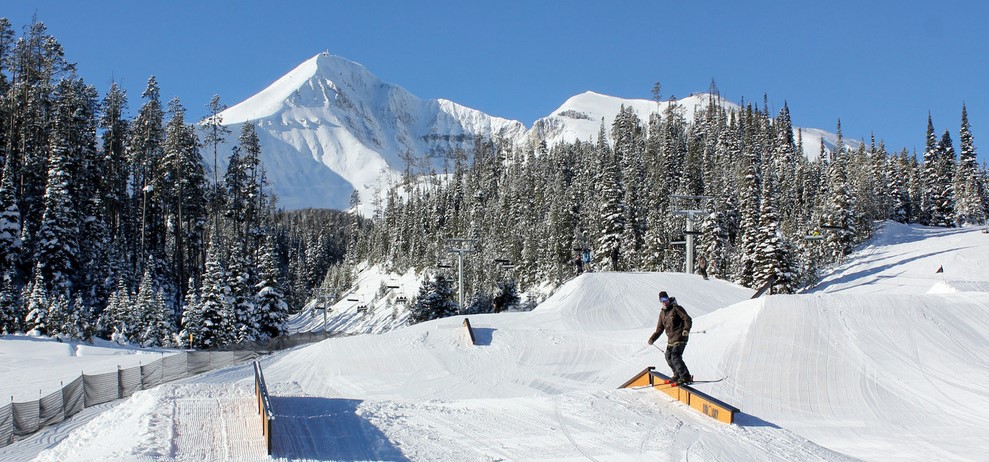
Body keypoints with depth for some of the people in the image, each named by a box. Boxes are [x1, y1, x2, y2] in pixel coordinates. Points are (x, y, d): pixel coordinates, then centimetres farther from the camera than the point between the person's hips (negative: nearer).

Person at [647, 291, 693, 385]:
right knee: (668, 357, 11)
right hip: (670, 340, 9)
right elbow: (660, 328, 23)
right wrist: (653, 338, 13)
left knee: (675, 356, -19)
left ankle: (685, 377, -18)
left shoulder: (676, 308, -7)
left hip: (679, 338, -9)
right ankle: (677, 375, 25)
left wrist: (686, 329, -29)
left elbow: (687, 319, -12)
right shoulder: (662, 313, 16)